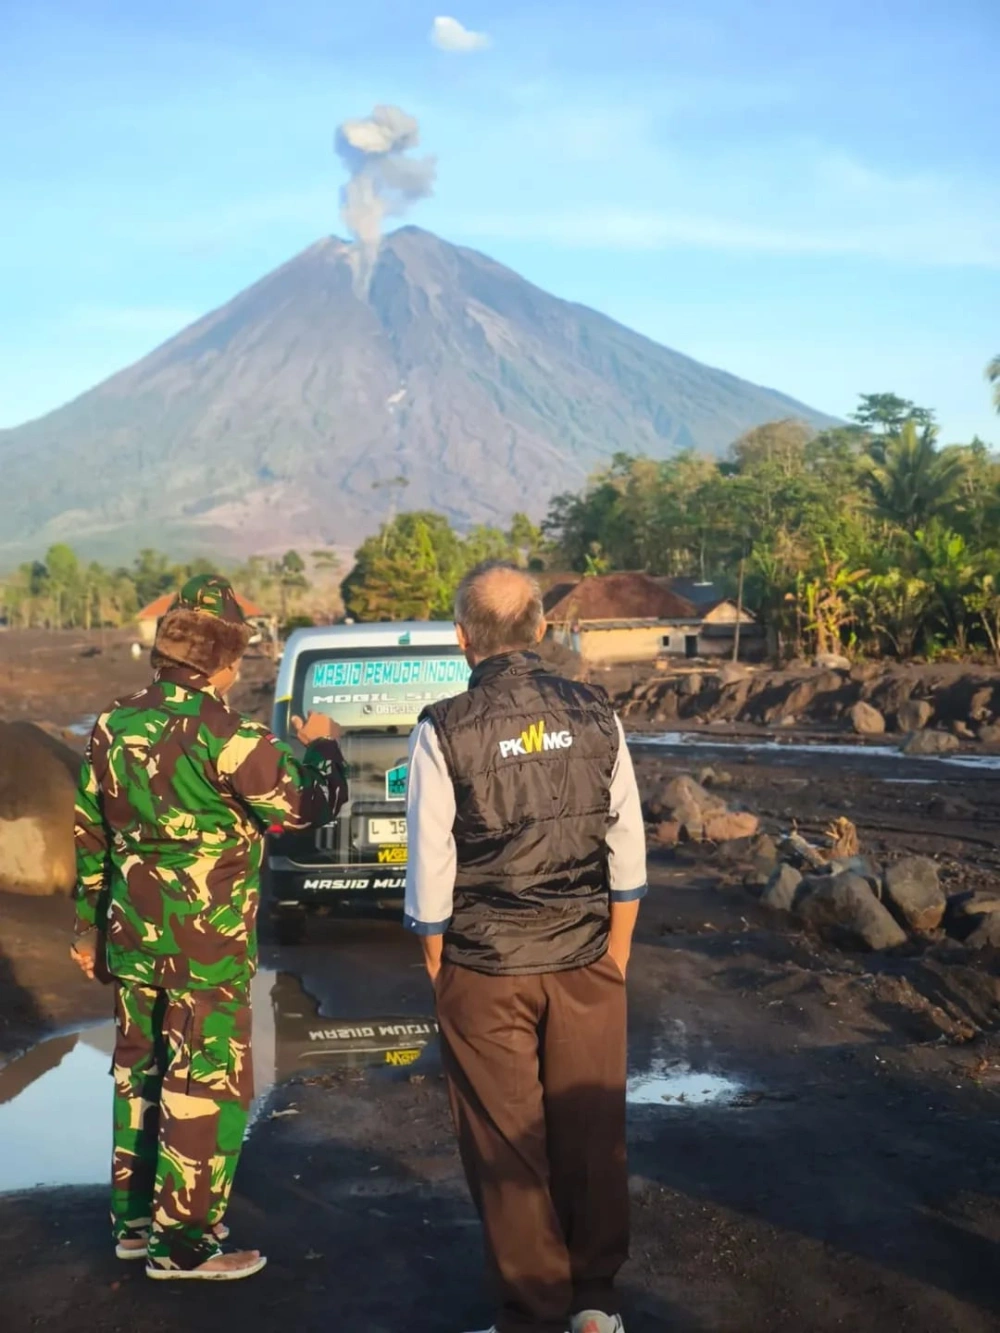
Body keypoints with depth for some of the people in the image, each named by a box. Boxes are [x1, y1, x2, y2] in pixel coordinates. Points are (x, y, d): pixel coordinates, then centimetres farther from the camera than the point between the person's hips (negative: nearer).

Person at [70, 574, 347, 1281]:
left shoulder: (115, 725, 5)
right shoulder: (225, 734, -19)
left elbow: (91, 834, 11)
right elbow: (310, 806, -14)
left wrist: (92, 924, 20)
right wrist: (322, 745, 5)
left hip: (132, 936, 8)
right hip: (207, 946, -7)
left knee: (140, 1073, 18)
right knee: (208, 1087, 3)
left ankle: (134, 1220, 30)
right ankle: (181, 1244, 10)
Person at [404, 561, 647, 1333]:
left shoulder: (444, 733, -11)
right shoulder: (595, 717, -2)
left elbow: (431, 870, -8)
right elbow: (627, 850, 3)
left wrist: (437, 967, 5)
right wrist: (616, 951, 13)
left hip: (486, 971, -3)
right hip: (586, 962, 3)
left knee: (508, 1145, 10)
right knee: (590, 1132, 15)